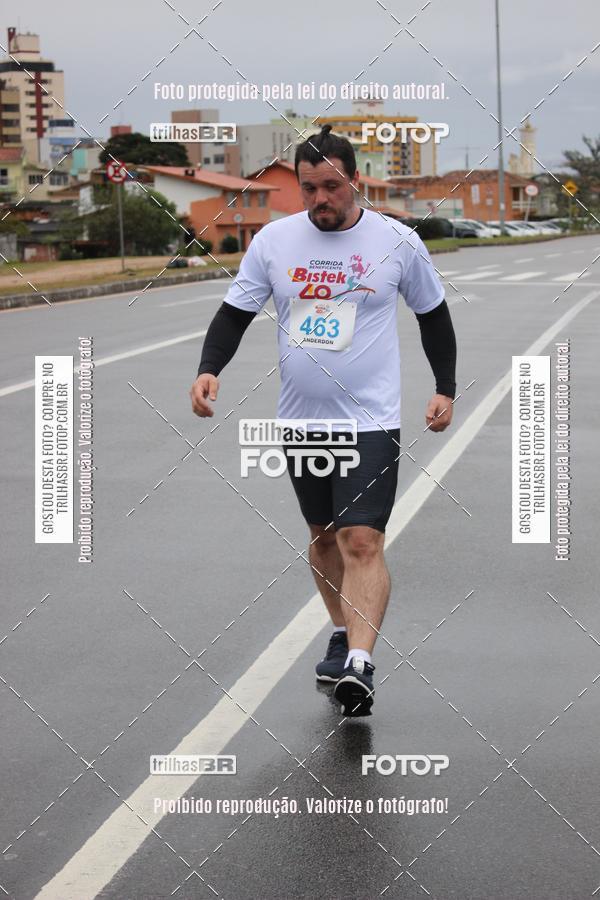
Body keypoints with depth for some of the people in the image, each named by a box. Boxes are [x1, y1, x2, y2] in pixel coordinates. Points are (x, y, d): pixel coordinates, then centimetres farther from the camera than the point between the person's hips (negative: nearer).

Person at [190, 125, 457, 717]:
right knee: (322, 535, 16)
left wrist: (445, 389, 9)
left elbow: (433, 314, 11)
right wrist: (209, 370, -12)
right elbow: (234, 313, 4)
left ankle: (359, 665, -22)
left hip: (369, 421, -4)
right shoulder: (274, 240, 0)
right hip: (300, 421, 4)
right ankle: (342, 635, 34)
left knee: (362, 541, -15)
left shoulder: (397, 241, -3)